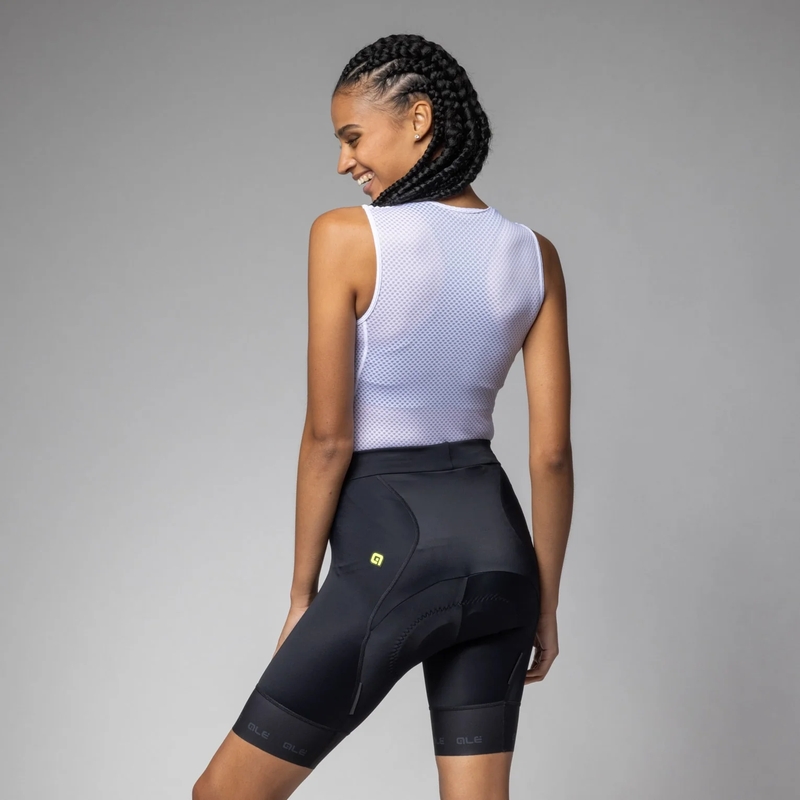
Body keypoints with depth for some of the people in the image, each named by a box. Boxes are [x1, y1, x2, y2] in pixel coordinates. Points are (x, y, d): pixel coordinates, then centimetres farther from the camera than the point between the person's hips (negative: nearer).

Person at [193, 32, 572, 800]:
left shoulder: (346, 236, -11)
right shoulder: (531, 254, 3)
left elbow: (329, 436, -11)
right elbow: (552, 452, 3)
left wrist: (302, 592, 0)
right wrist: (545, 602, 12)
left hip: (390, 554, -5)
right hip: (497, 544, 6)